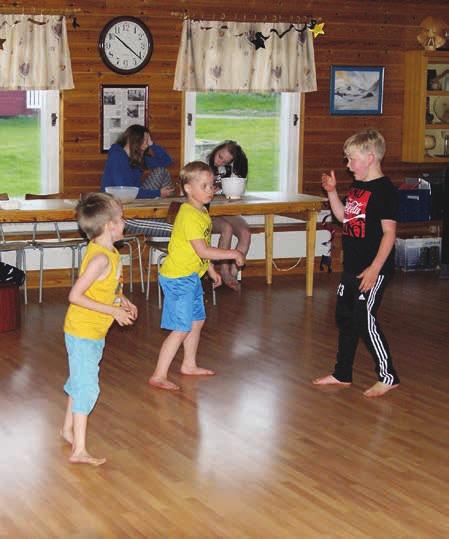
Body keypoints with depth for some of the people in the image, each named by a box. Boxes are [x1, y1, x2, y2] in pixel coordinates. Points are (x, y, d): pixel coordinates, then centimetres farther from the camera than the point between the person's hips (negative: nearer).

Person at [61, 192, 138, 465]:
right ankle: (79, 450, -1)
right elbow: (75, 296, -28)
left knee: (80, 382, 23)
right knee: (87, 388, -6)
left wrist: (122, 300, 4)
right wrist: (113, 311, -24)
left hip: (93, 332, 10)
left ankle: (68, 428, 41)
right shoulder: (101, 258, -26)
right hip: (83, 332, -10)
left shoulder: (108, 251, 4)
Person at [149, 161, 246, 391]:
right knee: (181, 329, -9)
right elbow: (202, 250, -26)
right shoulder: (189, 216, -22)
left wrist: (211, 270, 24)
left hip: (191, 276, 10)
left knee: (197, 321, 21)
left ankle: (189, 365, 38)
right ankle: (158, 376, -4)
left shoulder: (202, 212, 10)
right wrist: (233, 254, -20)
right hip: (178, 279, -10)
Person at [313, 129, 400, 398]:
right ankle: (342, 374, 26)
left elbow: (389, 232, -19)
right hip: (353, 266, 9)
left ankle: (388, 376, 4)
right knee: (345, 318, 14)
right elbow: (343, 216, 23)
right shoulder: (358, 187, 11)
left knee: (365, 319, -7)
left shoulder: (384, 190, -16)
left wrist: (374, 269, -23)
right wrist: (332, 192, 9)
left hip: (373, 269, -9)